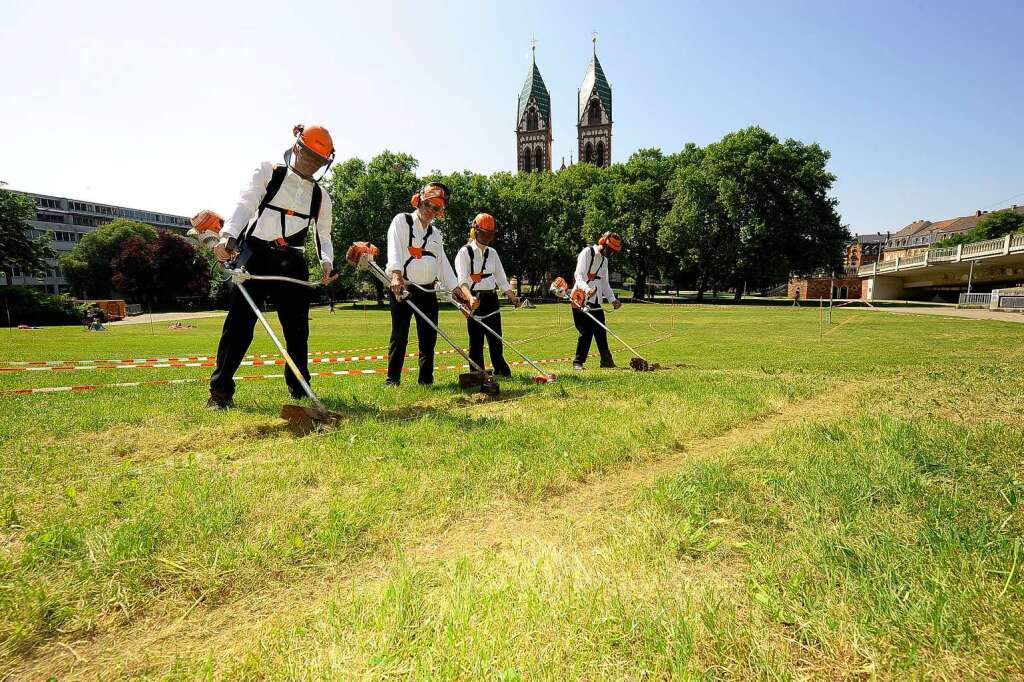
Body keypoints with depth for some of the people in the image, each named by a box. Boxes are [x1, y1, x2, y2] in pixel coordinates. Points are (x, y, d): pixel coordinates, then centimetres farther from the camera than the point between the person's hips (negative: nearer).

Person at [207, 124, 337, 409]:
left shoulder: (321, 197, 15)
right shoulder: (268, 173, 5)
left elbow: (323, 235, 16)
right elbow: (245, 205, -10)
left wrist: (326, 262, -5)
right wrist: (228, 235, -28)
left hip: (292, 263, 3)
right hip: (255, 255, -3)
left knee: (297, 326, 4)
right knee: (239, 322, -8)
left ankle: (300, 389, 17)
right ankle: (220, 390, -1)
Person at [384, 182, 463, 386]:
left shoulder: (436, 233, 19)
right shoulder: (402, 221, 2)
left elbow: (444, 265, 15)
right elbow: (394, 249, -14)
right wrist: (397, 275, -32)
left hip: (428, 291, 5)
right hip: (402, 288, -5)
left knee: (429, 337, 4)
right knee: (399, 336, -3)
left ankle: (426, 379, 11)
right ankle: (392, 379, 4)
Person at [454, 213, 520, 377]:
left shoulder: (492, 252, 14)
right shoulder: (465, 252, -5)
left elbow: (501, 278, 19)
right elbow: (462, 280, -17)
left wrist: (512, 296, 10)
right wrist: (470, 298, -34)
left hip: (491, 298, 5)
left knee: (495, 337, 8)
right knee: (476, 339, -1)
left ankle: (501, 370, 16)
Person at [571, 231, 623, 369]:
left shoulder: (604, 259, 19)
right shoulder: (587, 253, -7)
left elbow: (604, 281, 24)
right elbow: (578, 275, -17)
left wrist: (612, 299, 12)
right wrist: (586, 288, -36)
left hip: (596, 301, 8)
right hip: (581, 299, -7)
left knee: (601, 332, 5)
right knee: (585, 332, -8)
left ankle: (606, 361, 13)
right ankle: (578, 362, 3)